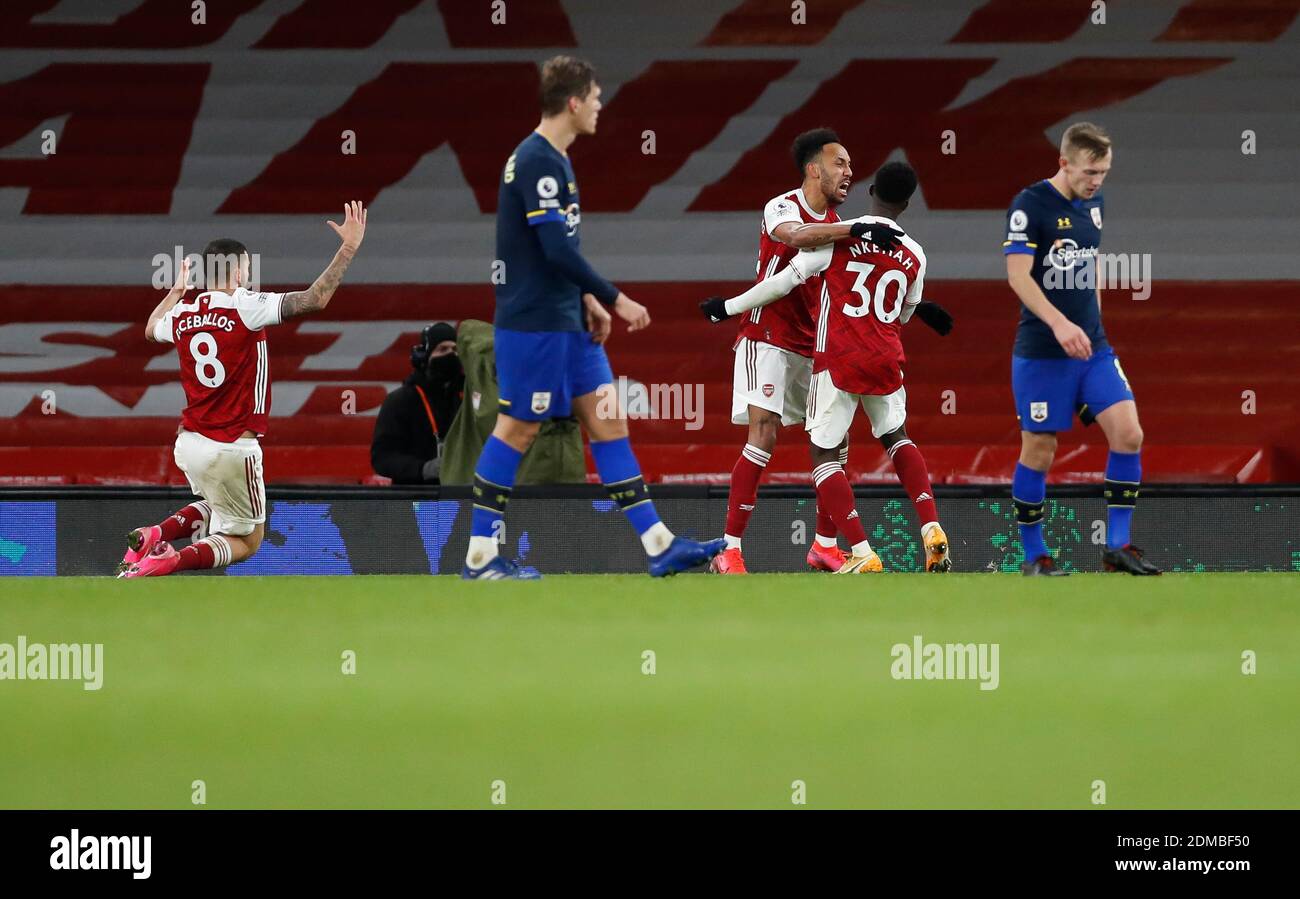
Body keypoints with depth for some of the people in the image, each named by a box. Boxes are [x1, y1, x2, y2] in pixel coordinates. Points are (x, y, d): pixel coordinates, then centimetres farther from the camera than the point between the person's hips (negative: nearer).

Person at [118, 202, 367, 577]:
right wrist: (349, 247, -16)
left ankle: (157, 534, 5)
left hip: (189, 445, 6)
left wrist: (176, 290, 43)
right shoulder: (245, 307, -15)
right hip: (233, 448, -6)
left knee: (214, 507, 33)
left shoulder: (181, 314, 3)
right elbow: (314, 299, -22)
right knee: (247, 541, 8)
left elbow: (151, 330, 29)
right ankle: (174, 559, -19)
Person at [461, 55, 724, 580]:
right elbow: (557, 248, -23)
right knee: (517, 430, -4)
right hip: (534, 323, -10)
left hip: (566, 320, 10)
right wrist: (615, 299, -18)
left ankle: (659, 546, 6)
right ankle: (479, 557, 3)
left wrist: (588, 299, 14)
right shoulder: (536, 162, -17)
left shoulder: (553, 160, 14)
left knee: (608, 420, 6)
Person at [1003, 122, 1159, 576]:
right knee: (1039, 451, 0)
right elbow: (1018, 275, -20)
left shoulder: (1093, 203, 11)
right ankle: (1033, 554, 14)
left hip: (1092, 347, 6)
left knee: (1128, 434, -8)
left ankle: (1117, 546, -1)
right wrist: (1060, 324, -31)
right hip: (1041, 352, -6)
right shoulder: (1029, 205, -12)